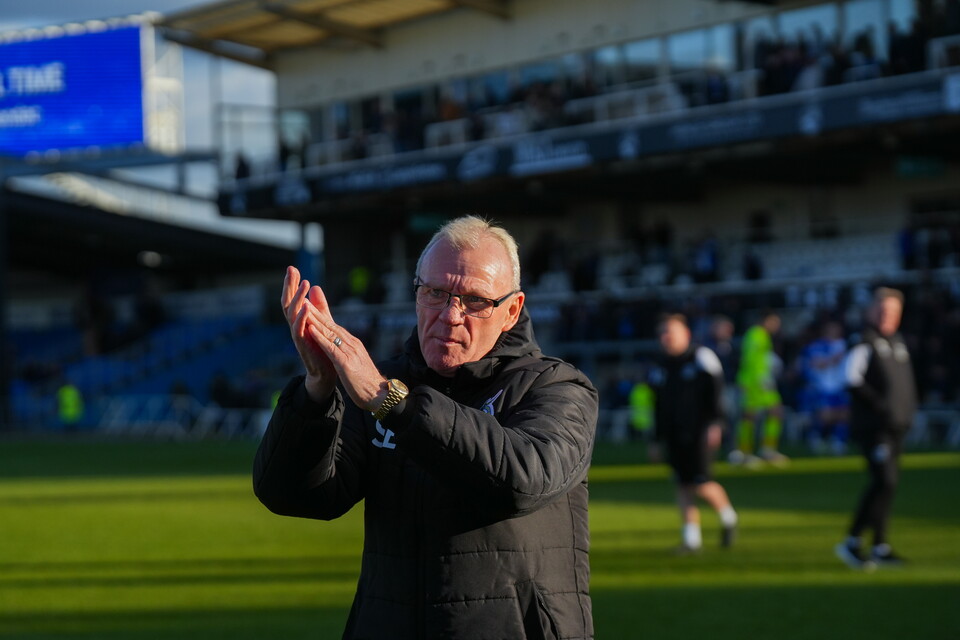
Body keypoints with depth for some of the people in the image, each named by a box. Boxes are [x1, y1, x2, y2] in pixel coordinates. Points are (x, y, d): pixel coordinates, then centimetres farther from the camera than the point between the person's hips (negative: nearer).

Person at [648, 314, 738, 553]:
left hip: (699, 432, -6)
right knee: (683, 485, 2)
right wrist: (656, 440, 18)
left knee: (701, 484, -11)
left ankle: (728, 517, 14)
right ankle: (691, 537, 6)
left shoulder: (701, 358, -3)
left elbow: (716, 394, -7)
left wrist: (715, 423, -17)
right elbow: (659, 407, 20)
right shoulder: (661, 368, 15)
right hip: (674, 436, 6)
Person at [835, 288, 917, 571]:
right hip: (872, 425, -8)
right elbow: (853, 380, -18)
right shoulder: (866, 343, -9)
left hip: (896, 425, 8)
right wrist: (881, 406, -20)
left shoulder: (898, 344, 17)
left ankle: (880, 548, 16)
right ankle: (852, 542, -9)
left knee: (888, 482, 10)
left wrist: (908, 410, 13)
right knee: (884, 480, -16)